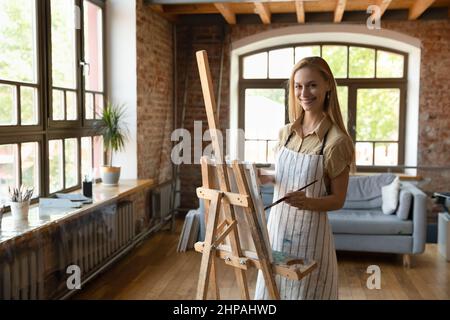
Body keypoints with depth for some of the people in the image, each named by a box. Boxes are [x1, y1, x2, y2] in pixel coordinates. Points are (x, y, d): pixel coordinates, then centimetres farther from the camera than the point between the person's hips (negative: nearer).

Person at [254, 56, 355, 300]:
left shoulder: (336, 141, -13)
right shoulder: (286, 133, 4)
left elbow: (338, 200, -9)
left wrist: (307, 201, -27)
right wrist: (265, 178, -4)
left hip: (309, 234, -5)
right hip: (277, 227, 6)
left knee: (303, 292, 8)